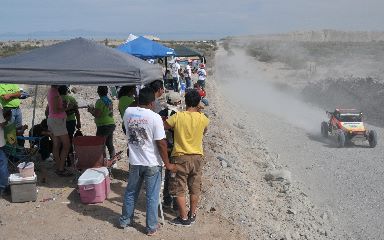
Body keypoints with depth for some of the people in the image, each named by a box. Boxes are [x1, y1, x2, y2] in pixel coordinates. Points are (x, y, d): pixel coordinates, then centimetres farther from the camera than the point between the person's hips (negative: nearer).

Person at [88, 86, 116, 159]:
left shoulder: (100, 101, -15)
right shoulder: (110, 101, 9)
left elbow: (96, 115, -20)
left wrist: (91, 110, 0)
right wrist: (94, 109, 23)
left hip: (103, 126, -8)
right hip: (111, 125, 8)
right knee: (110, 144, 16)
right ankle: (113, 159, 21)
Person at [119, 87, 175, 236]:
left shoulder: (128, 112, -3)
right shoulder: (155, 117, -18)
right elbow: (161, 143, -16)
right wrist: (167, 164, -7)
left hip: (134, 162, 4)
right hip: (152, 163, -4)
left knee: (131, 192, 21)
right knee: (152, 197, 9)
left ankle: (125, 220, 35)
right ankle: (151, 227, 19)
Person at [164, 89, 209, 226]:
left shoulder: (177, 116, -14)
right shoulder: (203, 118, -6)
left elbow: (162, 127, -3)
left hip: (180, 157, -3)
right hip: (197, 157, 4)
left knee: (179, 189, 9)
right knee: (195, 188, 17)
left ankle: (184, 218, 13)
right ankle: (192, 215, 28)